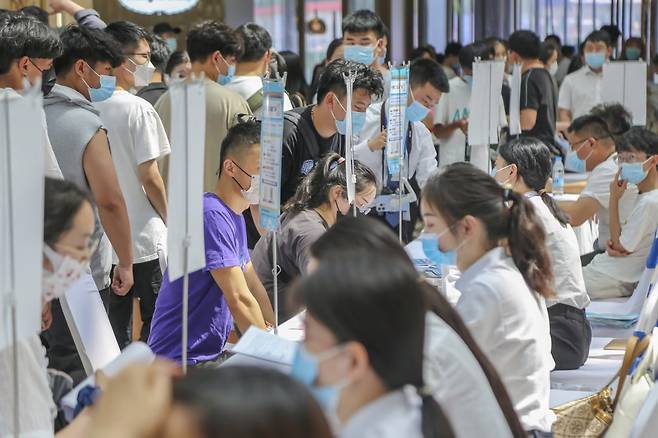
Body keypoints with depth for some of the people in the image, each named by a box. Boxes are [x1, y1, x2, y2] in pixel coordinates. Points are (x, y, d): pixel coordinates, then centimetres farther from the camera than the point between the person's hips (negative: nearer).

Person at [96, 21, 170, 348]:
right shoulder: (138, 109, -14)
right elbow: (149, 176, -14)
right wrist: (170, 219, 1)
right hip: (144, 238, -6)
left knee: (114, 324, 12)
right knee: (155, 323, 4)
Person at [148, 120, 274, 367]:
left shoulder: (234, 216, 15)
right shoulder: (212, 216, -19)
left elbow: (254, 288, 22)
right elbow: (240, 299, -21)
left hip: (212, 353, 10)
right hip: (184, 362, -10)